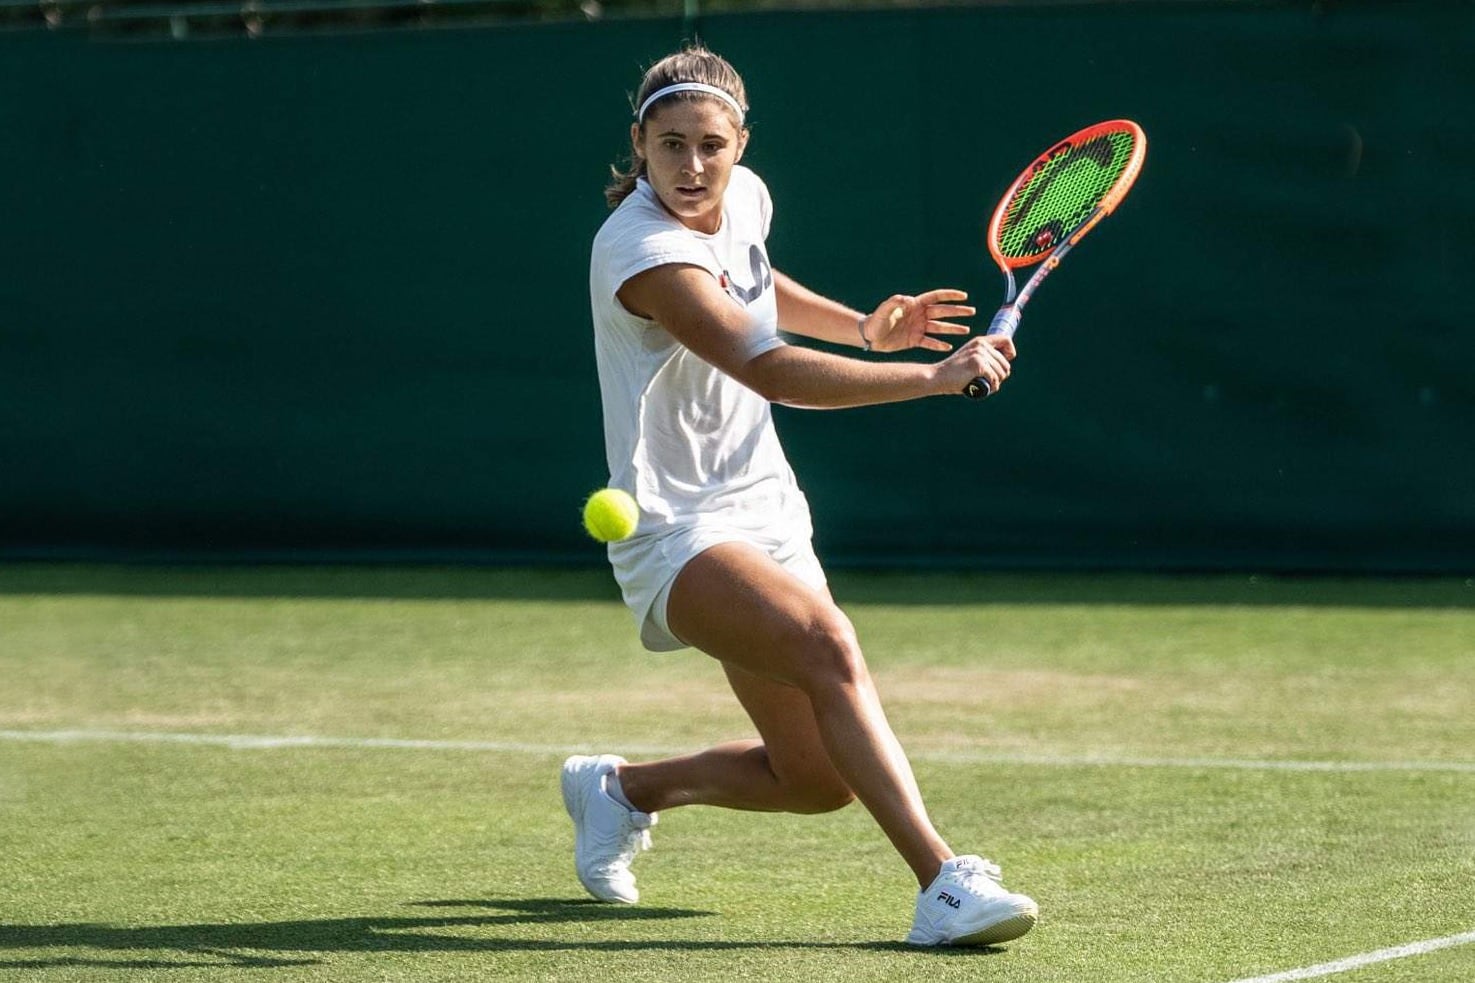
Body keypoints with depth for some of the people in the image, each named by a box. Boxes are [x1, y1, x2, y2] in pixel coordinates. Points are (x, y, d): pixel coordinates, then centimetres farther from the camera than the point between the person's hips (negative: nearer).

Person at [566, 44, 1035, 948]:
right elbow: (771, 371, -32)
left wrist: (867, 328, 12)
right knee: (828, 643, -35)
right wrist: (938, 376, -32)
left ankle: (621, 788, 33)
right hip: (679, 534, -8)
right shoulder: (642, 252, -22)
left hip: (767, 515, 8)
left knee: (817, 779, 9)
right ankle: (942, 883, -41)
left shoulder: (745, 196, 3)